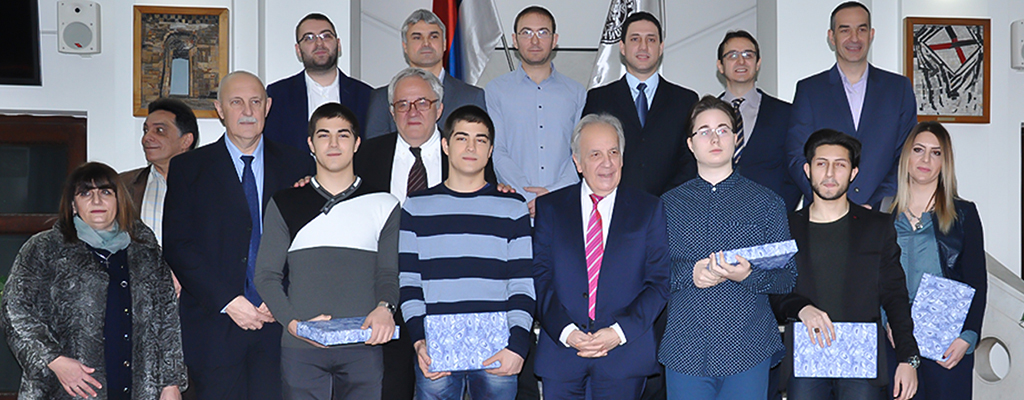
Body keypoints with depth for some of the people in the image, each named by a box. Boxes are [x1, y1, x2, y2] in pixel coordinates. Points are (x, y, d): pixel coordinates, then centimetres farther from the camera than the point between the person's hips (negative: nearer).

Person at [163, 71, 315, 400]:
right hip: (215, 324, -1)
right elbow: (176, 246, -1)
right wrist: (227, 301, -10)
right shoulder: (188, 168, 5)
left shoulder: (297, 167, 9)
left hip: (278, 322, 1)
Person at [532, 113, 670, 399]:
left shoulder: (650, 209, 5)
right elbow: (540, 279, 0)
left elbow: (659, 282, 0)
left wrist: (620, 331, -12)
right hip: (560, 353, 1)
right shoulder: (549, 208, 6)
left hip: (624, 355, -1)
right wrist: (566, 331, -13)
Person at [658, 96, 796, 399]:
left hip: (748, 352, 0)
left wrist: (748, 275, -15)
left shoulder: (766, 201, 8)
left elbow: (788, 278, 3)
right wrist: (689, 273, -13)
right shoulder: (669, 204, 10)